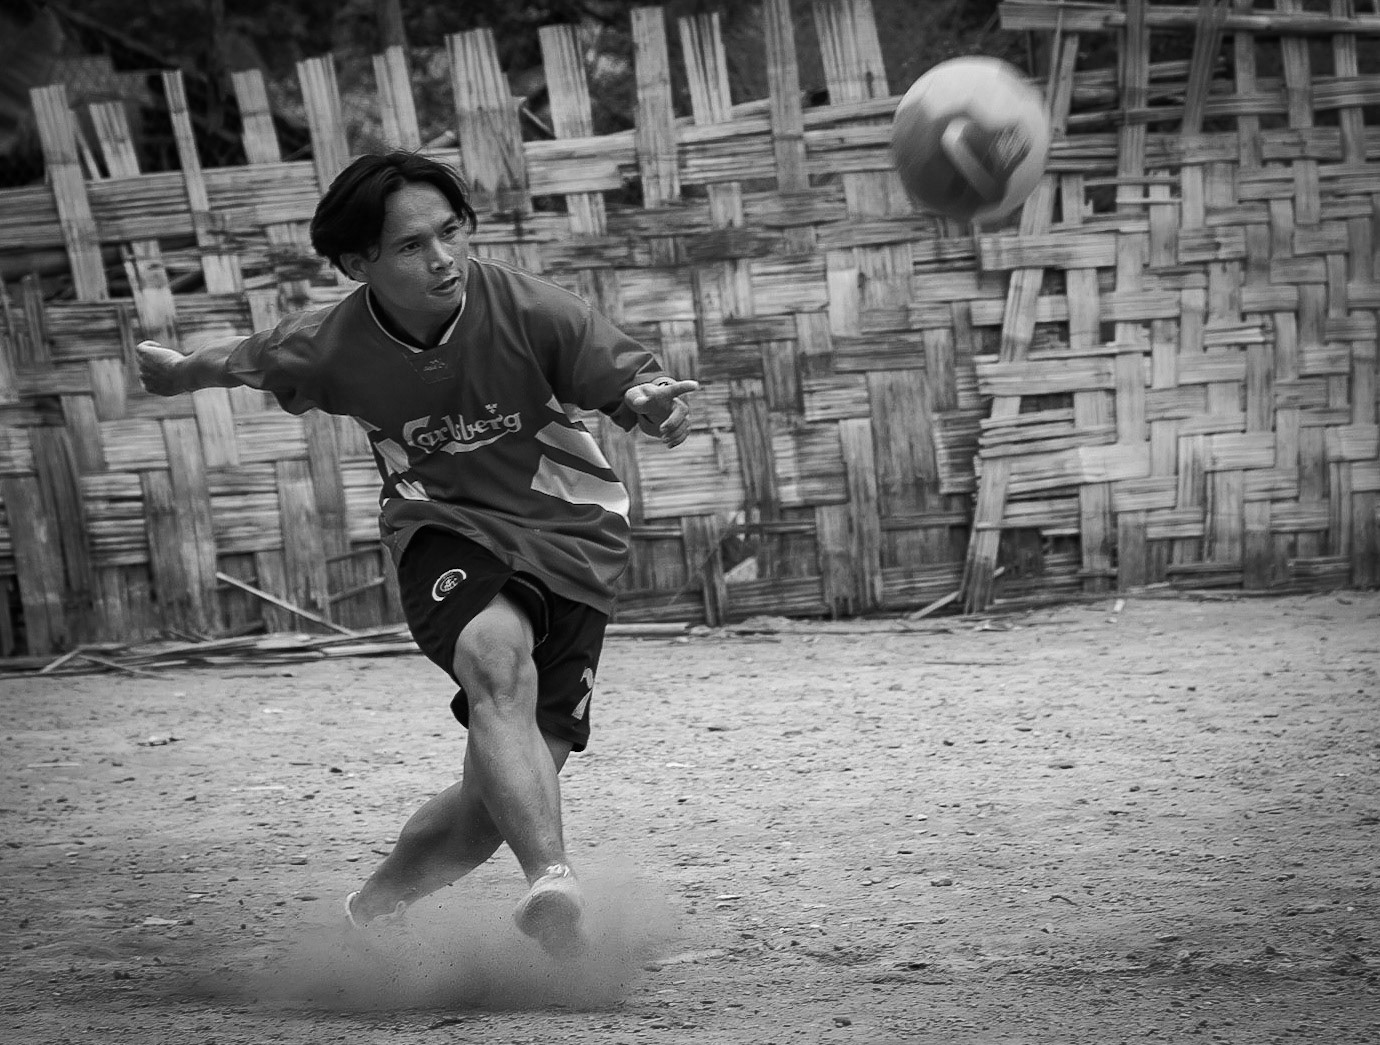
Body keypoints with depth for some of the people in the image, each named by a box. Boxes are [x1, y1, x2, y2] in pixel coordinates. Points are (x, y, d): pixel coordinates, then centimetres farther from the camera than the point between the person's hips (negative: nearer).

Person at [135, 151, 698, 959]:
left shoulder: (530, 311, -17)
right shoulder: (330, 348, -11)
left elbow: (635, 385, -14)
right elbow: (239, 362, 10)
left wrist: (653, 401, -38)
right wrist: (173, 372, 29)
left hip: (572, 537, 1)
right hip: (448, 534, -1)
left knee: (494, 800, -3)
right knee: (496, 652, -37)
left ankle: (370, 911, 23)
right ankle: (555, 884, -48)